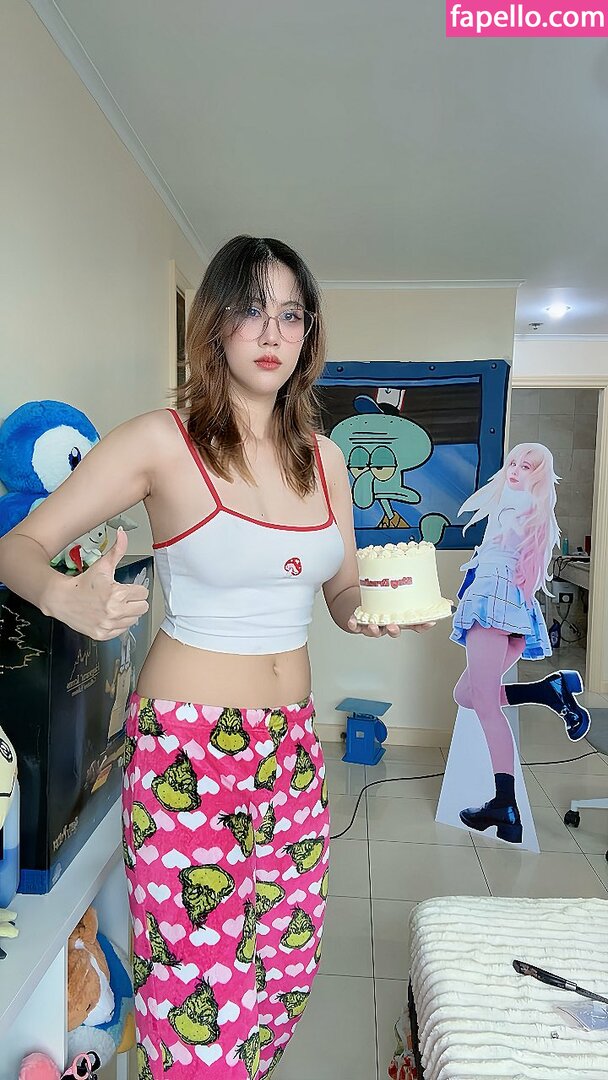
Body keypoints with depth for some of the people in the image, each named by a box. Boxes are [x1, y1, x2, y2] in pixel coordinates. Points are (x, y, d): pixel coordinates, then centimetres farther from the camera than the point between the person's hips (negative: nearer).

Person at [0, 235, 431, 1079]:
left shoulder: (323, 457, 5)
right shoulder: (163, 442, -10)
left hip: (291, 745, 5)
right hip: (187, 747, -5)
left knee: (289, 961, 18)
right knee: (198, 980, 5)